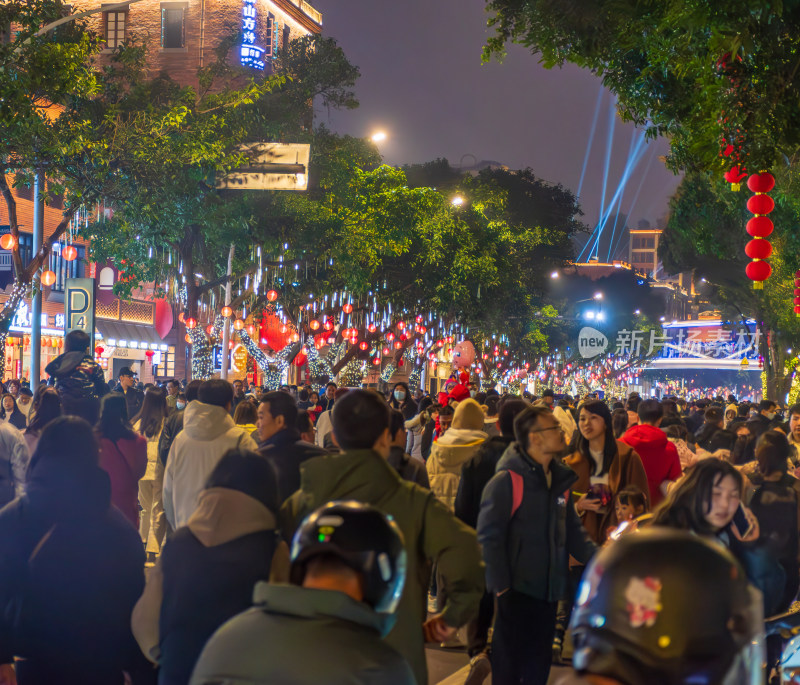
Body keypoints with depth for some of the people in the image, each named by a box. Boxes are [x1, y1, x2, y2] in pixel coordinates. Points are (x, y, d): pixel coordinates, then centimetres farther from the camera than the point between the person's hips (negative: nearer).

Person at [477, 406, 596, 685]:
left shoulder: (560, 479, 8)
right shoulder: (507, 480, -15)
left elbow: (571, 529, 13)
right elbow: (489, 536, -17)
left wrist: (596, 556, -3)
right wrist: (500, 584, -18)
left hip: (548, 588, 7)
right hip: (517, 588, -7)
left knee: (538, 662, 15)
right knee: (508, 661, 3)